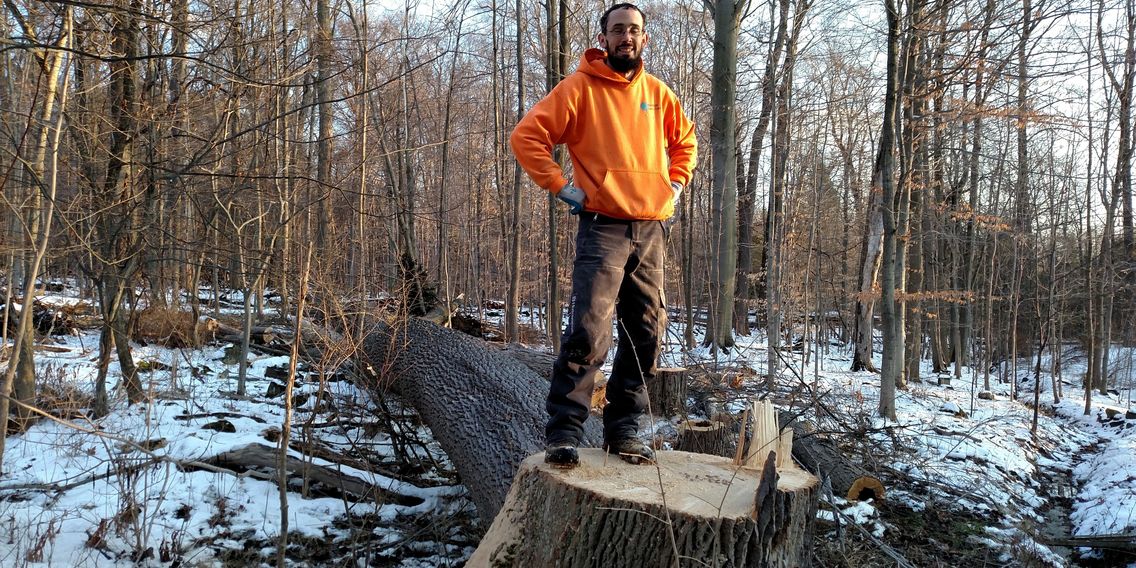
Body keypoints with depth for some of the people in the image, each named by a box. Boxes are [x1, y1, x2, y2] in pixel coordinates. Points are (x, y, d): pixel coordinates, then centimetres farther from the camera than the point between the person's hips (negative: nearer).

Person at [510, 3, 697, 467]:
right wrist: (563, 188, -11)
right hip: (603, 229, -5)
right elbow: (526, 136, -7)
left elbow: (685, 142, 28)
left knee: (645, 337, 6)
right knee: (588, 332, -16)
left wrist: (675, 185, 13)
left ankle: (623, 429, 17)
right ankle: (564, 432, -6)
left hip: (652, 230, 6)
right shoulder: (580, 87, -2)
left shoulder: (658, 93, 13)